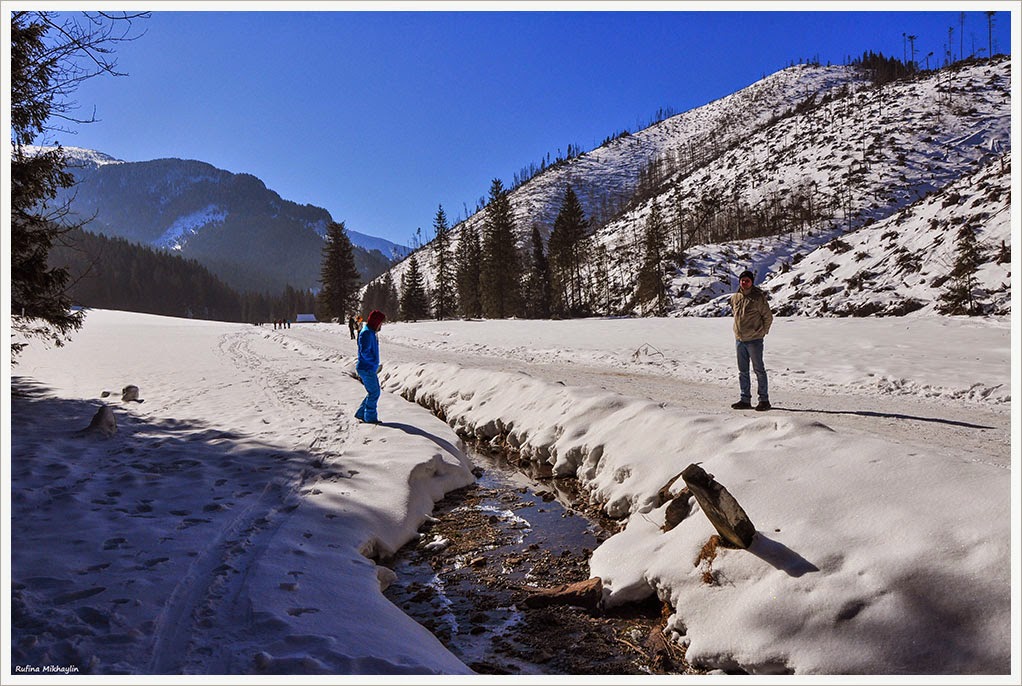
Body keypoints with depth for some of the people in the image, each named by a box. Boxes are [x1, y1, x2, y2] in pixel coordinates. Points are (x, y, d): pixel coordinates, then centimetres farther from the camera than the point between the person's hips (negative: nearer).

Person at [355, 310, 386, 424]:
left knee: (375, 392, 14)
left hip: (371, 369, 10)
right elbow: (365, 351, -25)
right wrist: (374, 363, -17)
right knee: (374, 392, -4)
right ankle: (370, 417, 5)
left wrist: (375, 364, 13)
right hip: (366, 369, -10)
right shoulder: (366, 333, -17)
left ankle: (361, 414, 21)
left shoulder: (371, 333, 15)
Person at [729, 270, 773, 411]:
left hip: (754, 340, -6)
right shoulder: (735, 298, 7)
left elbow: (768, 317, -2)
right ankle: (745, 400, 18)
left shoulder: (759, 298, -8)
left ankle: (764, 399, 8)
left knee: (759, 370, 1)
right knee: (743, 371, 10)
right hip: (739, 340, 6)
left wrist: (762, 332, 0)